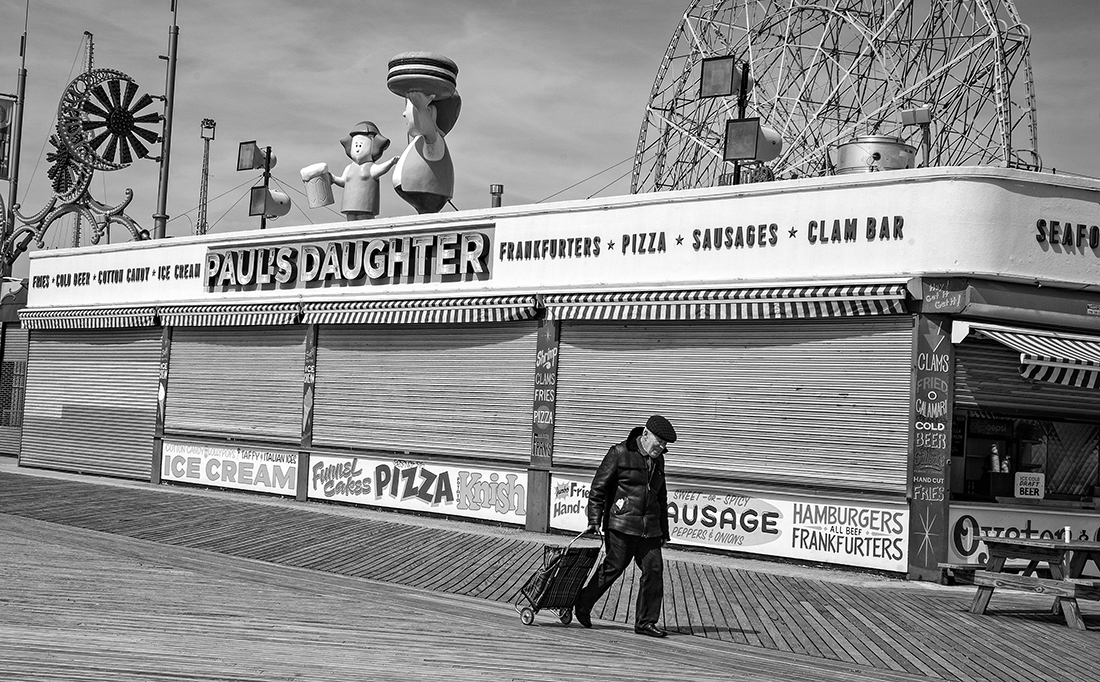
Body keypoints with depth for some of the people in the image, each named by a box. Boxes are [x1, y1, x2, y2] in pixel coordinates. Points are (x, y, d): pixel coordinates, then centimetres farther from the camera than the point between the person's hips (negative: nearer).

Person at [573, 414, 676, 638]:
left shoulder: (658, 461, 15)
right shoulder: (620, 453, -6)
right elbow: (598, 487, -6)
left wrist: (664, 531, 22)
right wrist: (594, 520, -11)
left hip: (649, 527, 6)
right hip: (621, 524, -6)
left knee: (654, 569, -3)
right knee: (614, 566, -5)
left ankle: (646, 622, 4)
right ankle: (583, 605, 14)